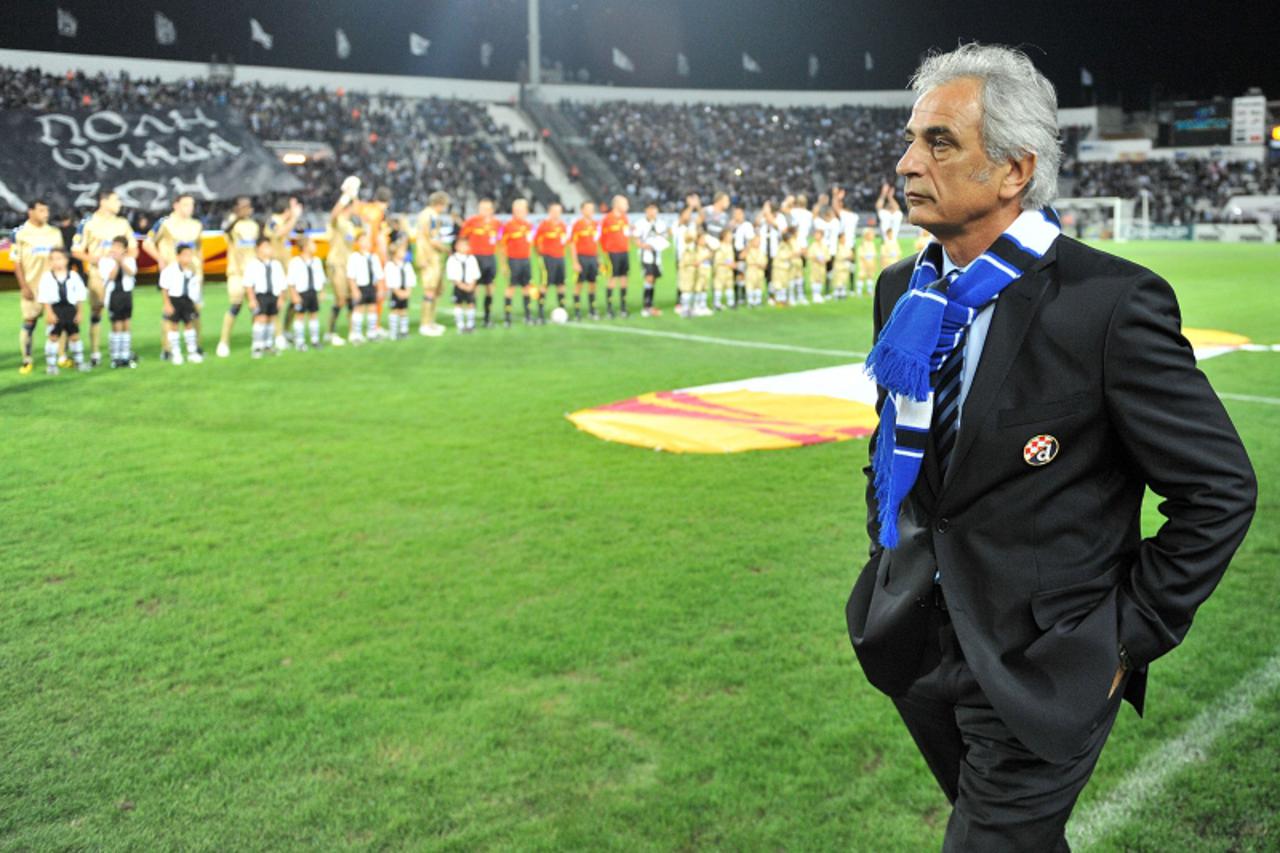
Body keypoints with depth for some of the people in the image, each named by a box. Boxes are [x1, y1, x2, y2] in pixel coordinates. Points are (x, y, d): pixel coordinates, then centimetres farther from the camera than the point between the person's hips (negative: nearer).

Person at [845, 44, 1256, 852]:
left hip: (1038, 673, -6)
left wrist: (1131, 636, -11)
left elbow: (1220, 488, -13)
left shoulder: (1109, 303, -19)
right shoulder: (904, 291, 2)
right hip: (919, 650, 6)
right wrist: (888, 550, 10)